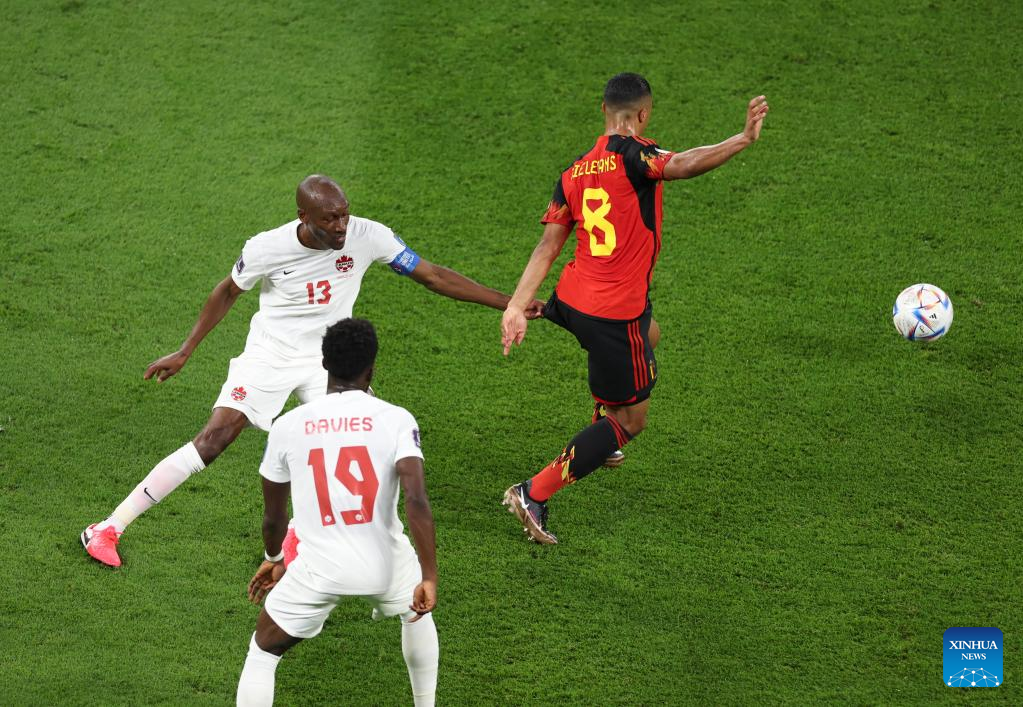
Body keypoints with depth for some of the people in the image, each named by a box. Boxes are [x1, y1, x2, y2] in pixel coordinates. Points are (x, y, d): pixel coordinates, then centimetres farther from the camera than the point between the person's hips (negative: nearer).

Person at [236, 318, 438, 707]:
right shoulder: (396, 419, -6)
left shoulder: (288, 426, -1)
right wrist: (429, 577, -14)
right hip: (386, 563, 0)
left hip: (319, 568, 0)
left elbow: (273, 517, 10)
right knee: (416, 613, 35)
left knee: (262, 652, 18)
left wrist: (273, 560, 30)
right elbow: (416, 502, -18)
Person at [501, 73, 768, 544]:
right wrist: (743, 140, -42)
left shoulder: (575, 171, 6)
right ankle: (534, 494, 0)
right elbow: (679, 166, -36)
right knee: (629, 421, 6)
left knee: (648, 333, 38)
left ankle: (600, 438, 49)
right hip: (614, 315, -8)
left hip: (572, 300, 8)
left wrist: (516, 307, 1)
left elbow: (548, 245, 3)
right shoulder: (629, 152, -15)